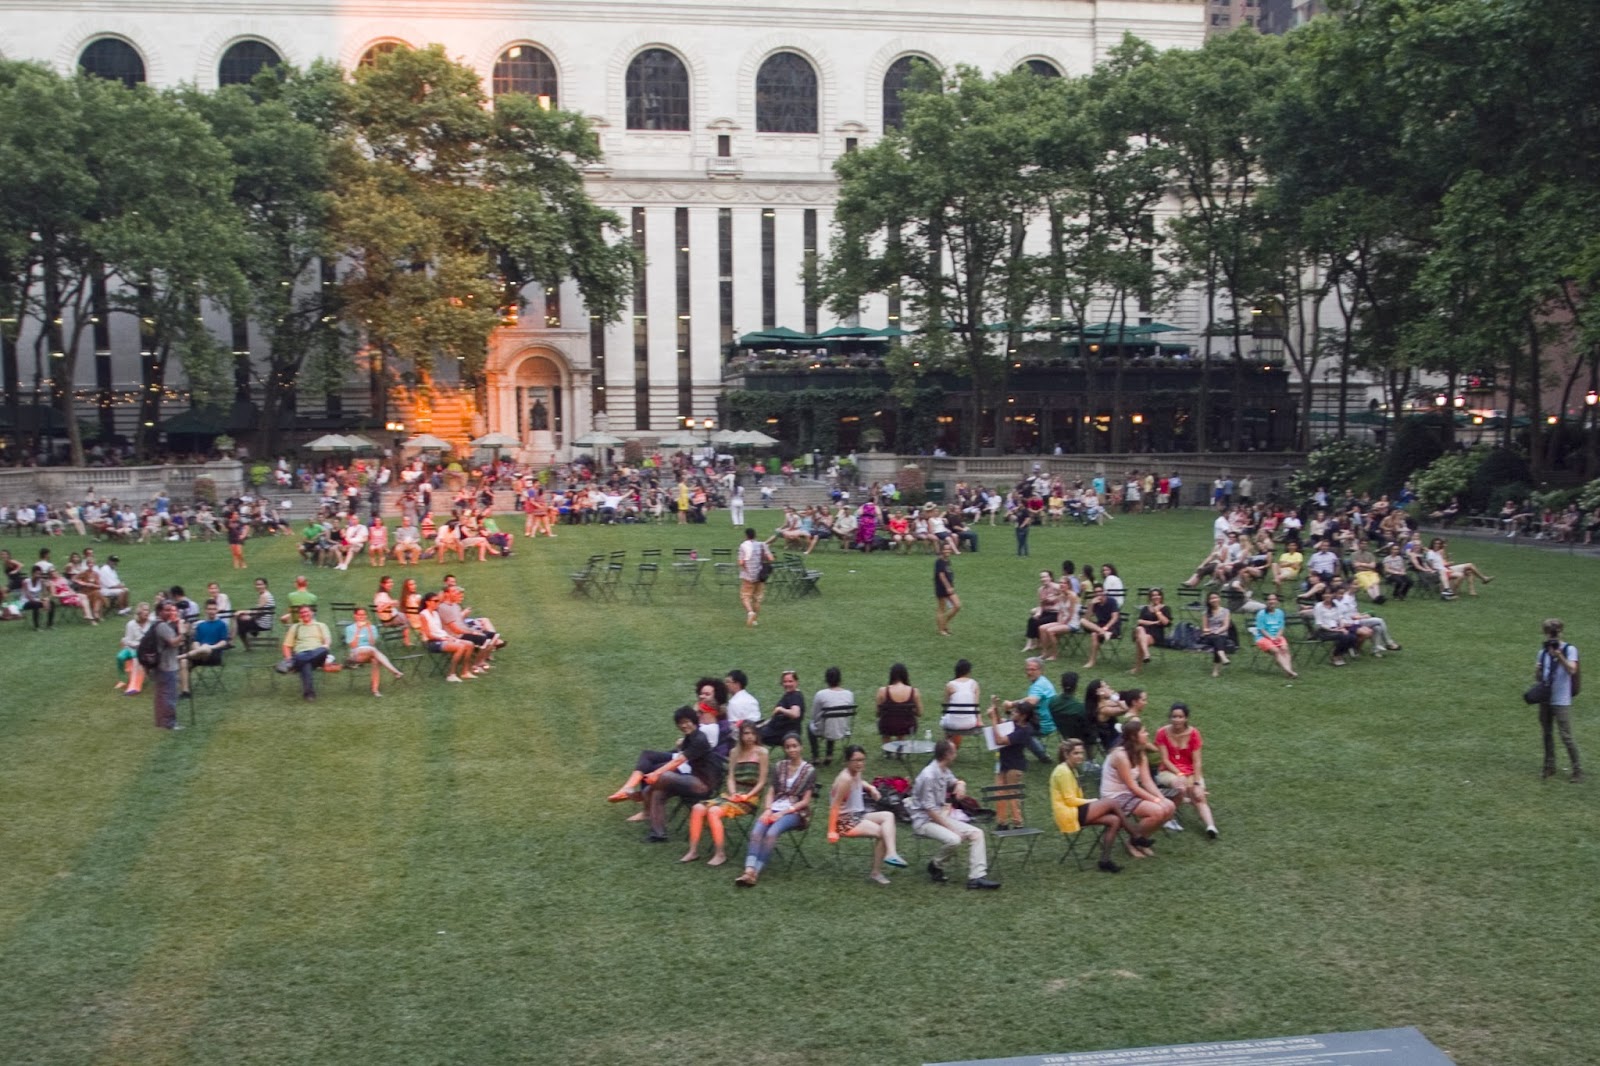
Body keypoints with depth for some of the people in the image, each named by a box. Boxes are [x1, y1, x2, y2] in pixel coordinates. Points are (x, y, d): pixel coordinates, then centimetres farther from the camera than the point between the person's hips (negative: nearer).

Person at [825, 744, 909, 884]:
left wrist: (871, 788, 10)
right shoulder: (845, 778, -23)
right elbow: (834, 806, -23)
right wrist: (832, 831, -26)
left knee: (888, 816, -5)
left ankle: (891, 853, -17)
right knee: (882, 832, -18)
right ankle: (876, 872, -15)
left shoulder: (856, 773, 4)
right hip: (845, 821, -10)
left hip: (858, 815, 10)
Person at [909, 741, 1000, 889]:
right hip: (924, 820, -9)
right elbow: (930, 809, -22)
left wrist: (960, 784, 2)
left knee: (976, 833, -7)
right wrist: (951, 827, -22)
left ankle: (977, 877, -13)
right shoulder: (929, 776, -21)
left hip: (941, 816, 9)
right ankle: (935, 866, -5)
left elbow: (954, 781, 29)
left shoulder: (944, 771, 5)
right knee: (953, 839, -33)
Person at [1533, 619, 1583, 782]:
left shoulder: (1570, 650, -5)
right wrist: (1537, 671, -12)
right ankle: (1549, 768, 22)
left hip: (1561, 701, -6)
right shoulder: (1543, 652, 9)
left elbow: (1572, 670, -21)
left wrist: (1559, 656, -33)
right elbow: (1538, 678, 10)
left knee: (1566, 737, -7)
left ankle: (1578, 770, 2)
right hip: (1545, 699, 6)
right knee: (1546, 734, 11)